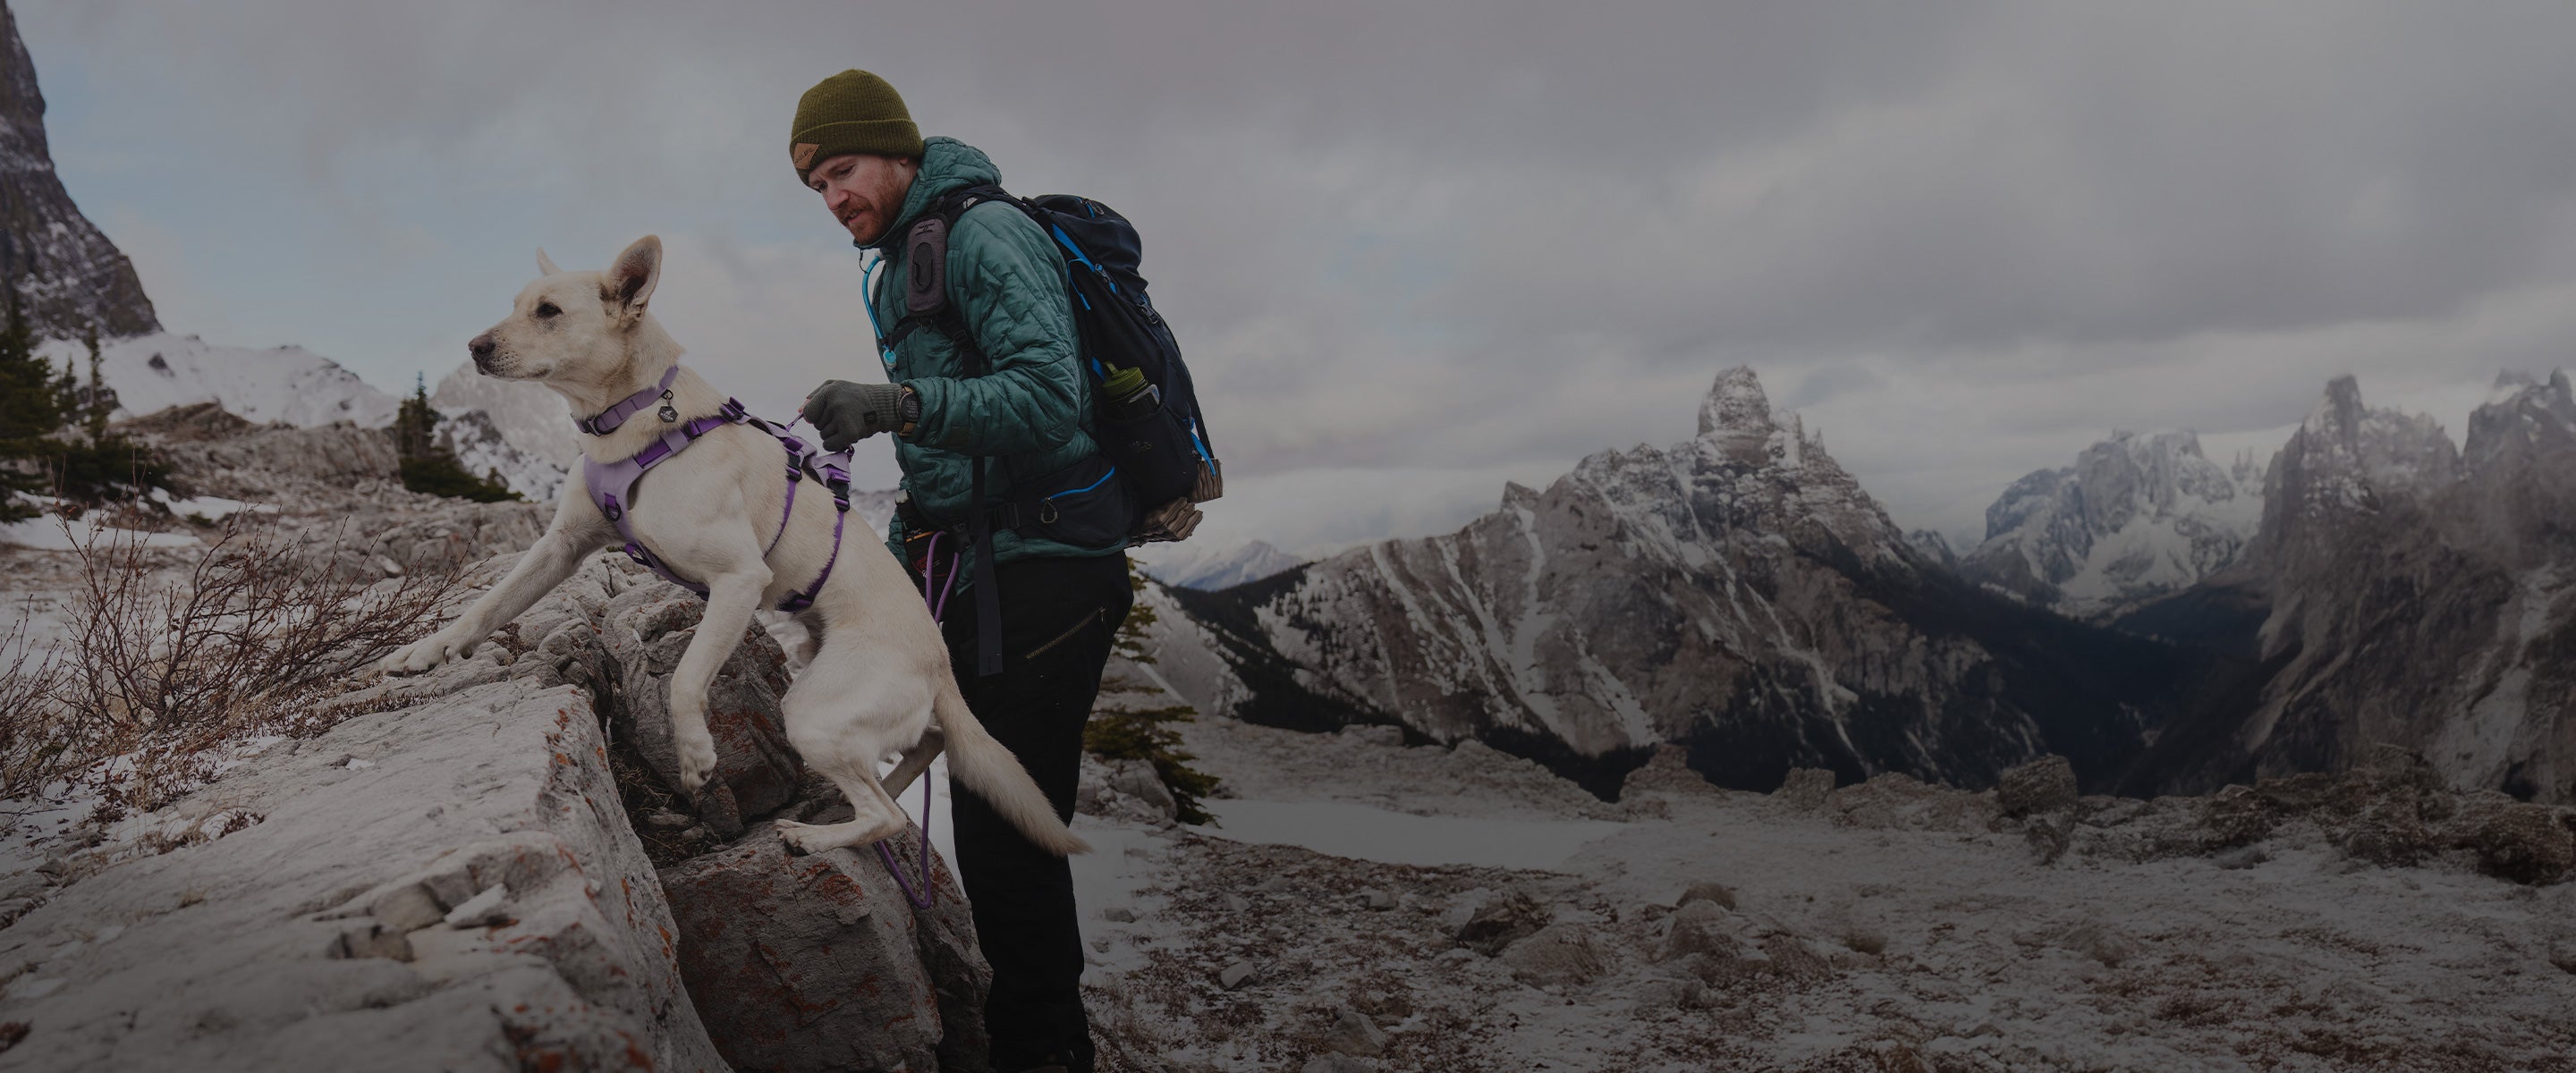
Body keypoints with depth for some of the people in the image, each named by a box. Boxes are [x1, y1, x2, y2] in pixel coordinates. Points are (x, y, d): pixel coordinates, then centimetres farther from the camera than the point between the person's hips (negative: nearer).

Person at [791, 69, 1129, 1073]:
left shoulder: (985, 233, -10)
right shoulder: (903, 266, 22)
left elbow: (1050, 398, -24)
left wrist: (898, 402, -35)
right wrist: (889, 572, 24)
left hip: (1040, 573, -10)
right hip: (977, 576, 10)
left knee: (1009, 839, -10)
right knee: (991, 831, 14)